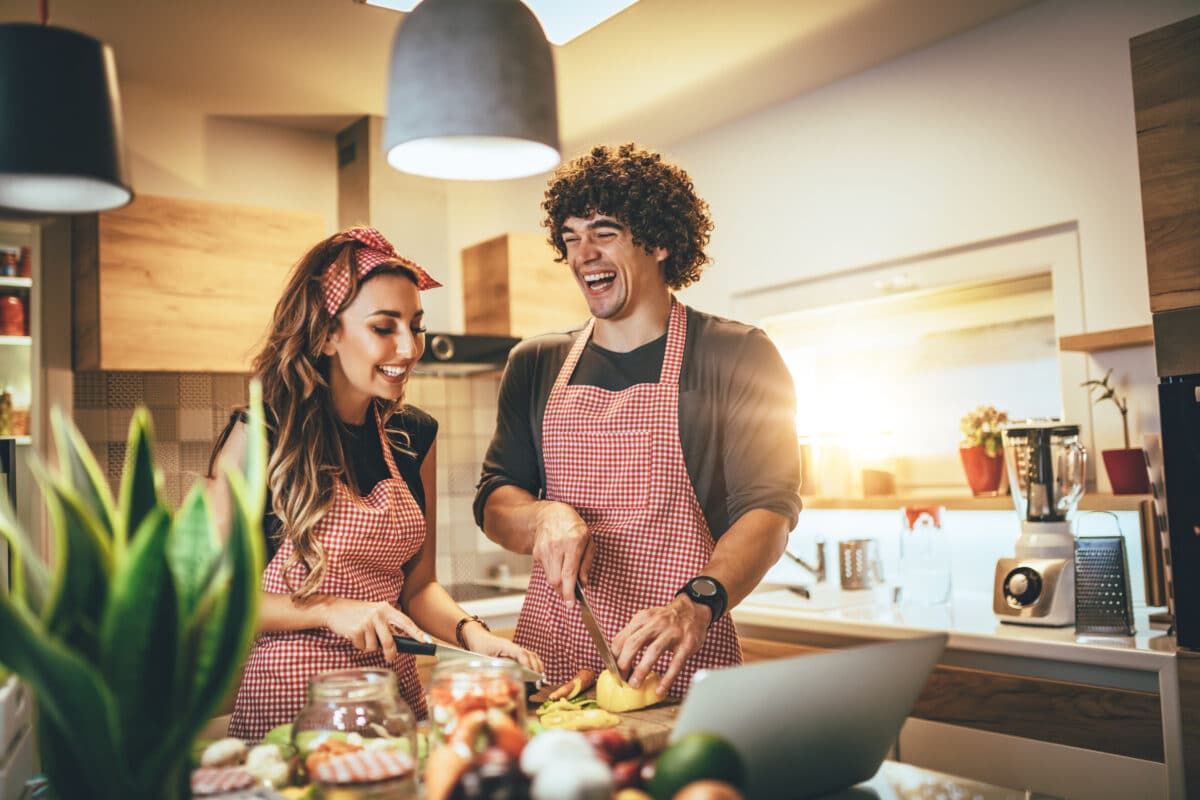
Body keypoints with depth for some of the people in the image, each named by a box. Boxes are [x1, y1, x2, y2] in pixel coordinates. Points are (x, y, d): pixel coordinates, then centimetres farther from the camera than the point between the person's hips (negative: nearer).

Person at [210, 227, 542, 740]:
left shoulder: (413, 436, 6)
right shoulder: (261, 435, -8)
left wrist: (471, 632, -6)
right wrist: (329, 611, -16)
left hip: (394, 693, 4)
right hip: (286, 700, -3)